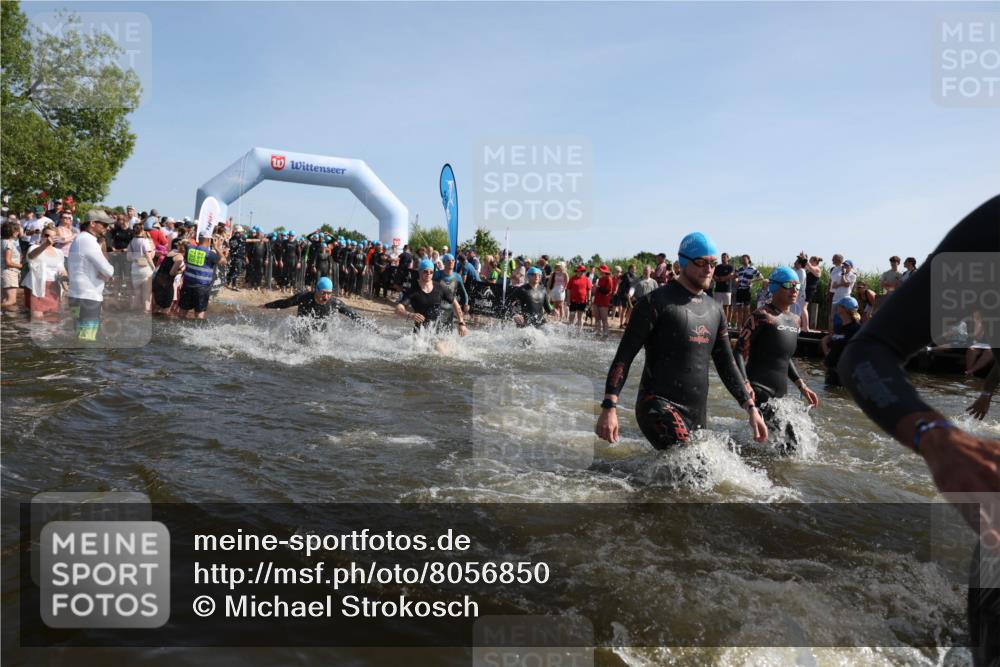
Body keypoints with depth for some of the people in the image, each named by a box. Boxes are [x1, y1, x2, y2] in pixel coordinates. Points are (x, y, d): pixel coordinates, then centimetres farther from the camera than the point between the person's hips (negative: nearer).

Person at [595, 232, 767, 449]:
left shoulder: (714, 310, 14)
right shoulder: (657, 302, -7)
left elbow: (726, 364, 21)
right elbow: (625, 355, -10)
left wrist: (751, 408, 13)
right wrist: (609, 407, -19)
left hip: (698, 412, 7)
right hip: (658, 406, -7)